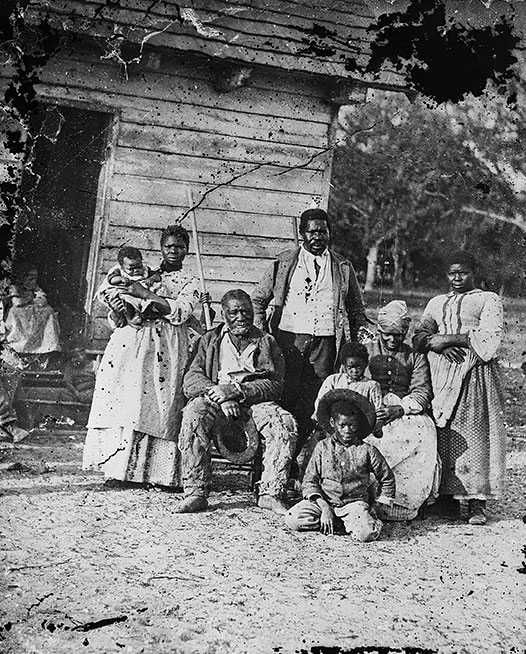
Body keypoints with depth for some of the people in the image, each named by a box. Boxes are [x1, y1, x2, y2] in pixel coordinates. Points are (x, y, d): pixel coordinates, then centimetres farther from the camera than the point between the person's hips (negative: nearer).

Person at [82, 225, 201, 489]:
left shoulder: (190, 282, 13)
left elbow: (180, 311, -7)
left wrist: (145, 294, -12)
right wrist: (117, 310, -3)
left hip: (164, 348, -3)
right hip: (130, 341, 3)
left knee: (158, 406, -11)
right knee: (122, 402, -7)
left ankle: (161, 473, -9)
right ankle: (120, 469, -5)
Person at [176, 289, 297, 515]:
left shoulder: (267, 342, 14)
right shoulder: (209, 340, 16)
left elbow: (274, 385, 1)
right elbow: (191, 380, 3)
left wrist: (236, 390, -15)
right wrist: (219, 396, -17)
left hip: (255, 402, 0)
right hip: (216, 402, 0)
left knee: (285, 425, -28)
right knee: (193, 414, -32)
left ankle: (270, 494, -19)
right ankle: (195, 492, -26)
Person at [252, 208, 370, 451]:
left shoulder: (343, 267, 13)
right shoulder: (283, 263, 10)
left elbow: (357, 311, 20)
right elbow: (258, 300, 15)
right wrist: (261, 335, 4)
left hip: (325, 342, 1)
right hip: (289, 338, -1)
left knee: (313, 404, -2)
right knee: (285, 397, -6)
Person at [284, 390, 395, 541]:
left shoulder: (367, 450, 1)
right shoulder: (322, 447, 3)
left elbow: (387, 479, 13)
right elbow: (309, 481, 1)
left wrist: (379, 505, 6)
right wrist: (324, 507, -11)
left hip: (355, 502, -2)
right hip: (324, 501, 2)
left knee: (367, 533, -31)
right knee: (292, 519, -22)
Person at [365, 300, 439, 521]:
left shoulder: (416, 357, 18)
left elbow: (422, 393, 5)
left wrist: (399, 409, -16)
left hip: (406, 410, 1)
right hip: (368, 410, 0)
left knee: (424, 432, -33)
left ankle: (410, 500, -28)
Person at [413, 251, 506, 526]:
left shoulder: (488, 300, 10)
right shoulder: (436, 303, 24)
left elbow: (489, 337, -5)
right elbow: (419, 336, 13)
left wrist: (447, 337, -9)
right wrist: (439, 346, -9)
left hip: (475, 374, -4)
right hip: (441, 375, 4)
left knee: (475, 434, -9)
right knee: (443, 436, -4)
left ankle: (476, 503, -7)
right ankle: (447, 497, 1)